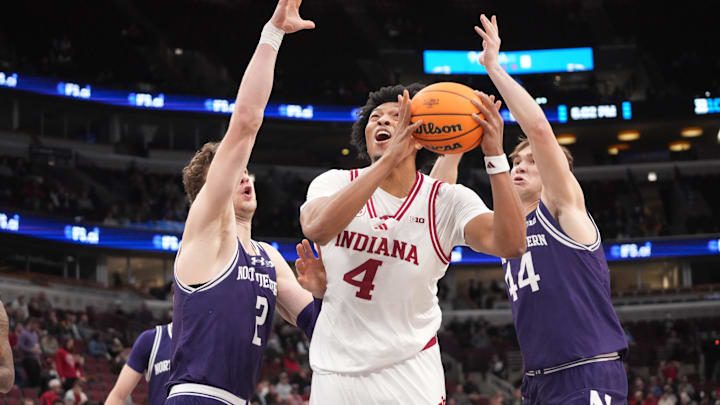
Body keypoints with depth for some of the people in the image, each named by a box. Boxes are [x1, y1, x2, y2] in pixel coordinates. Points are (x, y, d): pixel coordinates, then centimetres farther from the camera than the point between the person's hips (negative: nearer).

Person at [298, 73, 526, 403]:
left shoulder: (449, 200, -4)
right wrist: (390, 159, -32)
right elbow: (317, 229, -26)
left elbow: (510, 244, -21)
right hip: (334, 372, 1)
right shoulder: (335, 183, -3)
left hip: (410, 374, -1)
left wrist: (495, 154, -28)